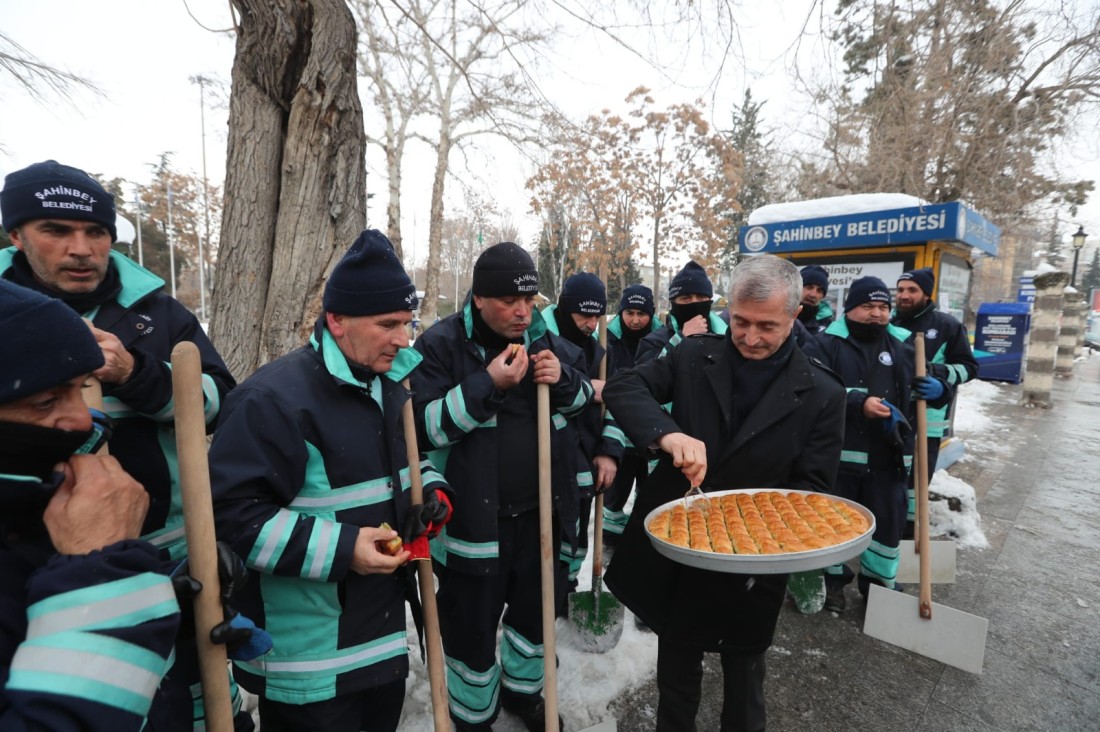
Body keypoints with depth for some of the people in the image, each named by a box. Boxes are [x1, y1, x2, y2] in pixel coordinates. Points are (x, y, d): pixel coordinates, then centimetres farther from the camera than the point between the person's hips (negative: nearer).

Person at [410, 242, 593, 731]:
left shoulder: (546, 339, 3)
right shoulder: (441, 344, -12)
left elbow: (585, 399, 12)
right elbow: (422, 427, -17)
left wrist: (563, 379, -11)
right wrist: (487, 384, -26)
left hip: (540, 511, 5)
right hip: (473, 518, -4)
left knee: (536, 611, 23)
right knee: (472, 626, 14)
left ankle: (523, 691, 52)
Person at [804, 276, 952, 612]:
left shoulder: (904, 344, 11)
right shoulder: (827, 343, -5)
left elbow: (934, 382, 22)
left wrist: (938, 389, -1)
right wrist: (860, 403, -28)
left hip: (889, 455, 4)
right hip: (839, 452, -4)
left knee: (889, 520, 12)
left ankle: (878, 583, 33)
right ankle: (832, 579, 28)